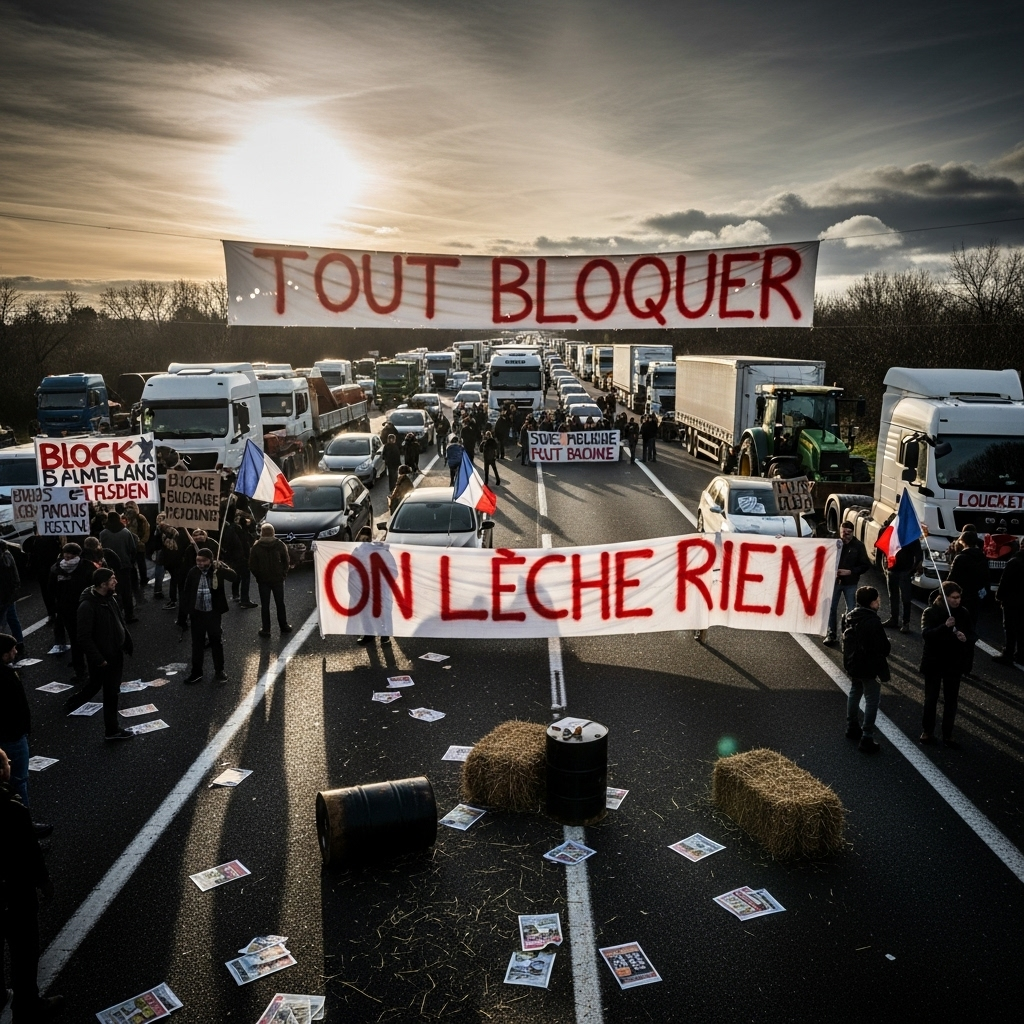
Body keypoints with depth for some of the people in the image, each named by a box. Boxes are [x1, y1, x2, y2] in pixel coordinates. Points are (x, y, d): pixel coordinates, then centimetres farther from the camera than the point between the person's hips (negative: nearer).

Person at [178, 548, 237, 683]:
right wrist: (182, 615, 0)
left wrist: (221, 568, -34)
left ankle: (219, 670, 25)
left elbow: (234, 576, -18)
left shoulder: (218, 570, -8)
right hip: (197, 613, 1)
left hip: (213, 613, -1)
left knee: (216, 641, 11)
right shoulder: (193, 572, -6)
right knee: (197, 643, 9)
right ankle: (197, 672, 20)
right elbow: (186, 593, -1)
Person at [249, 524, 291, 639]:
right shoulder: (280, 545, -6)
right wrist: (283, 574, 9)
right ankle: (283, 626, 22)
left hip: (263, 581, -1)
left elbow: (252, 566, -6)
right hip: (278, 579, 1)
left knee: (264, 605, 6)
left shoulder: (256, 547, -8)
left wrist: (258, 576, 7)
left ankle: (266, 629, 6)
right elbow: (286, 562, -2)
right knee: (280, 604, 14)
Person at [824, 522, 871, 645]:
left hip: (850, 583, 0)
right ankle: (831, 634, 15)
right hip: (834, 580, 1)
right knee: (831, 608, 5)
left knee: (851, 609, 7)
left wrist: (850, 572, -16)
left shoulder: (858, 546, -6)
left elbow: (866, 565, -4)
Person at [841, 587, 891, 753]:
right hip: (869, 667, -8)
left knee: (854, 694, 23)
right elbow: (883, 648, -21)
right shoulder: (873, 622, -26)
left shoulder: (849, 617, 0)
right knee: (872, 700, 1)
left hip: (852, 663, 8)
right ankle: (867, 738, 2)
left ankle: (852, 727, 36)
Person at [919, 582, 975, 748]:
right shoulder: (930, 612, -13)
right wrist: (945, 626, -40)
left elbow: (973, 636, -1)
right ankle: (927, 731, 26)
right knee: (931, 699, 10)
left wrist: (966, 639, -24)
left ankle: (948, 735, 20)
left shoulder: (963, 613, -3)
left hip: (954, 664, 3)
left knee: (951, 700, 10)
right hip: (933, 663, -3)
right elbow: (925, 634, -26)